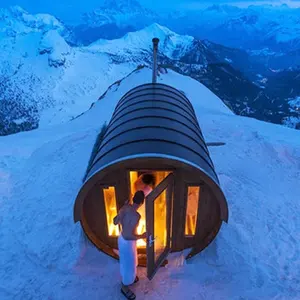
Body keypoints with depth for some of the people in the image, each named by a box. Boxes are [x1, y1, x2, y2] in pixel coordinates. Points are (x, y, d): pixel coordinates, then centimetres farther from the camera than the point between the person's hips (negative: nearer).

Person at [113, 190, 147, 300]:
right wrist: (142, 236, -18)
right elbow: (128, 235, -35)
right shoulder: (136, 216, -35)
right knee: (128, 265, 17)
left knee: (129, 262, 32)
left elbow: (115, 222, 3)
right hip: (127, 242, -8)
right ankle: (124, 287, 42)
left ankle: (130, 278, 58)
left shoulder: (125, 207, -11)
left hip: (122, 238, 8)